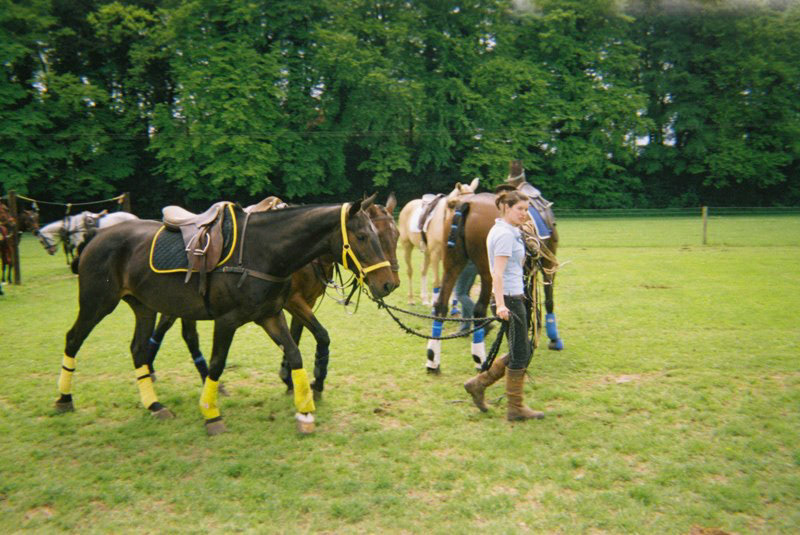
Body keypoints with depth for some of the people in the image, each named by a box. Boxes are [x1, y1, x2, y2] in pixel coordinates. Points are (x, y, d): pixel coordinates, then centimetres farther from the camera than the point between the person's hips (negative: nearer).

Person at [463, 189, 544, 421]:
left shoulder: (507, 231, 15)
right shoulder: (505, 234, -16)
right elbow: (498, 273, -25)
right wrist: (501, 305, -33)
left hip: (514, 296, 10)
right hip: (510, 298, -10)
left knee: (525, 350, 16)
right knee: (520, 354, 0)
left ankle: (478, 383, 20)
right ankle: (515, 408, 12)